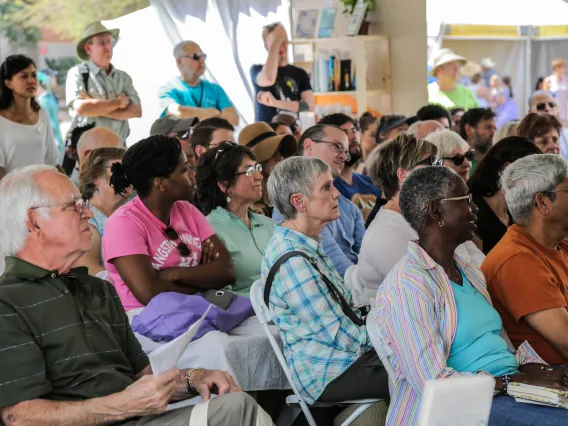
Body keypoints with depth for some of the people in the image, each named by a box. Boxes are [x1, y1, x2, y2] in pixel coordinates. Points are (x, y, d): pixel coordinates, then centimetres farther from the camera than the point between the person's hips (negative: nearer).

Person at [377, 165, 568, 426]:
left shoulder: (471, 273, 18)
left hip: (507, 393, 9)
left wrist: (534, 370, -3)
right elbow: (434, 383, -18)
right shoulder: (407, 285, -12)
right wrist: (518, 381, -18)